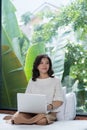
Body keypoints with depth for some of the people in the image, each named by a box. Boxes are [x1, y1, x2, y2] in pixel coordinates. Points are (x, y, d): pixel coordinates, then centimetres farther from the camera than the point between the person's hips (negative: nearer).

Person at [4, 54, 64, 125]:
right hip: (32, 111, 1)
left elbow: (59, 100, 1)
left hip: (50, 112, -1)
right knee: (17, 118, -30)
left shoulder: (55, 80, 8)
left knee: (42, 120, -37)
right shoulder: (32, 81, 18)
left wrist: (50, 106, -19)